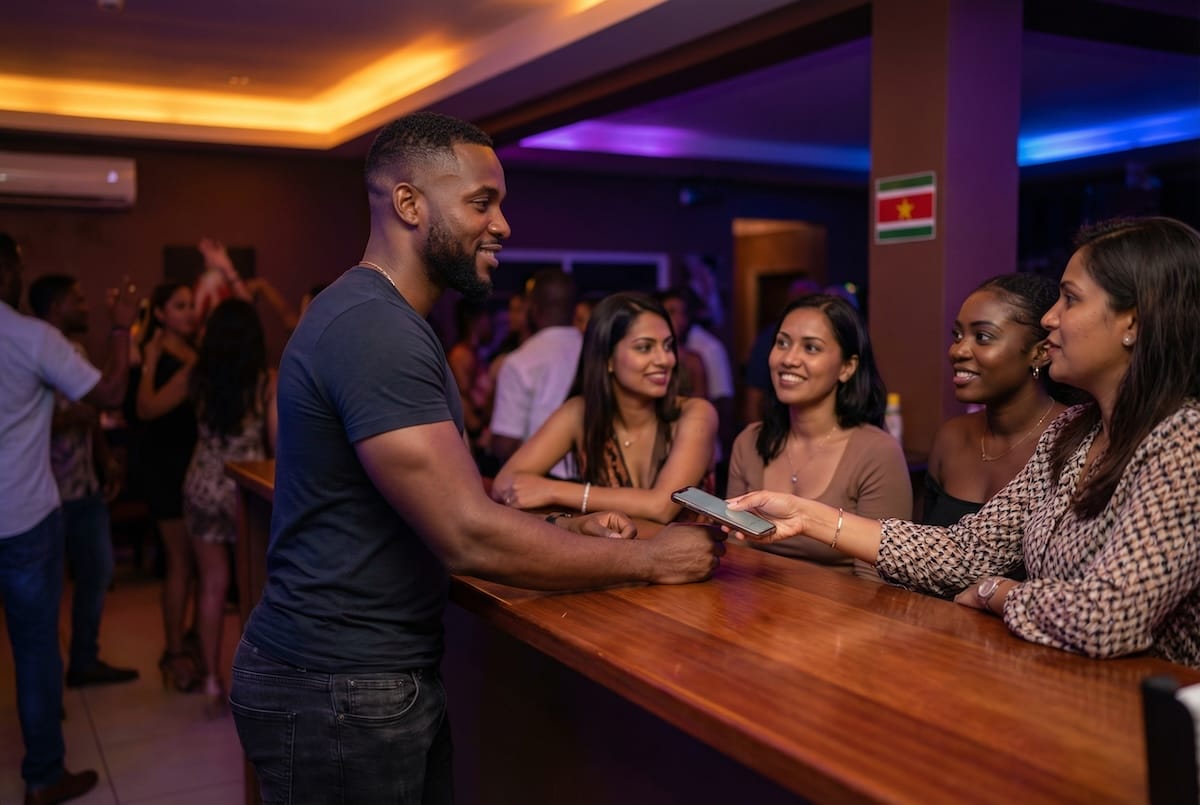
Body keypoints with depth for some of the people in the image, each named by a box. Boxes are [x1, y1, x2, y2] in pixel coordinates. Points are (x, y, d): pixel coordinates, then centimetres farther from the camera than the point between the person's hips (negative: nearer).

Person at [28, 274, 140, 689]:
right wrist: (72, 417, -25)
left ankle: (84, 662, 31)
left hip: (86, 486, 9)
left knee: (97, 573, 16)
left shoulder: (76, 350, 12)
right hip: (49, 492, -9)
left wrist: (106, 458, 11)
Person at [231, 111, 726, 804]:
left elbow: (446, 504, 12)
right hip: (342, 689, -9)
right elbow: (469, 537, -27)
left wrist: (568, 528, 0)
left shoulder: (391, 322, 11)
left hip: (394, 670, 9)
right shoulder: (374, 328, -23)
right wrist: (648, 559, -17)